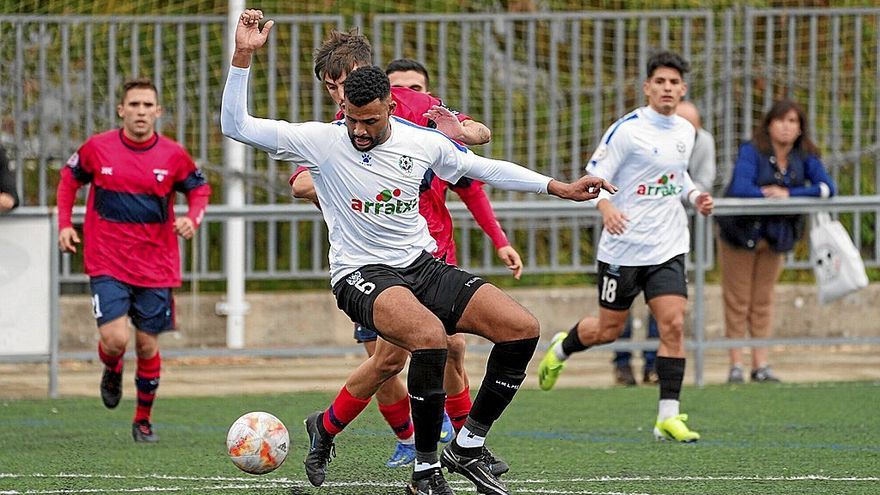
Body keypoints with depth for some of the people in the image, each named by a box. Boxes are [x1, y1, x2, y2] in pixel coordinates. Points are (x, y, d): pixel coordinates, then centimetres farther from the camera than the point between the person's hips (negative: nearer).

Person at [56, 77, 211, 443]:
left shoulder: (173, 155, -4)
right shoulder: (98, 148, -5)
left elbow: (200, 189, 11)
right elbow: (69, 179, 13)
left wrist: (192, 220, -9)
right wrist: (64, 225, 3)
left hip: (156, 268, 1)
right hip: (107, 265, -1)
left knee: (147, 344, 5)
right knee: (115, 339, -16)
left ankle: (143, 420, 25)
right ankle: (112, 372, 22)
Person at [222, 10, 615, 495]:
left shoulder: (424, 142, 2)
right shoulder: (321, 141, -8)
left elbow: (483, 167, 18)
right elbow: (236, 125, -11)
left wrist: (560, 188, 17)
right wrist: (243, 56, -22)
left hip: (422, 266, 5)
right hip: (361, 273, -5)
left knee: (522, 329, -11)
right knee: (430, 335, -36)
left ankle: (467, 447, 5)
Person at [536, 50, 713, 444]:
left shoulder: (685, 132, 8)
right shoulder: (627, 130, -12)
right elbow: (593, 177, -11)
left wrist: (694, 196, 4)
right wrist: (606, 208, -31)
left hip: (668, 249, 4)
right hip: (623, 246, -4)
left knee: (673, 325, -11)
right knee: (608, 330, 8)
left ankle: (668, 416, -7)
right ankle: (561, 349, 42)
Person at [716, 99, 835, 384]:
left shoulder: (805, 157, -4)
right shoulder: (751, 151, -18)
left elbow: (827, 188, -16)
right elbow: (740, 189, -31)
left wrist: (788, 194, -25)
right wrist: (770, 193, -21)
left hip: (777, 235, 4)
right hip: (741, 230, -4)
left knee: (763, 302, 9)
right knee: (738, 302, 1)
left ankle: (760, 366, 11)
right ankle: (735, 366, 4)